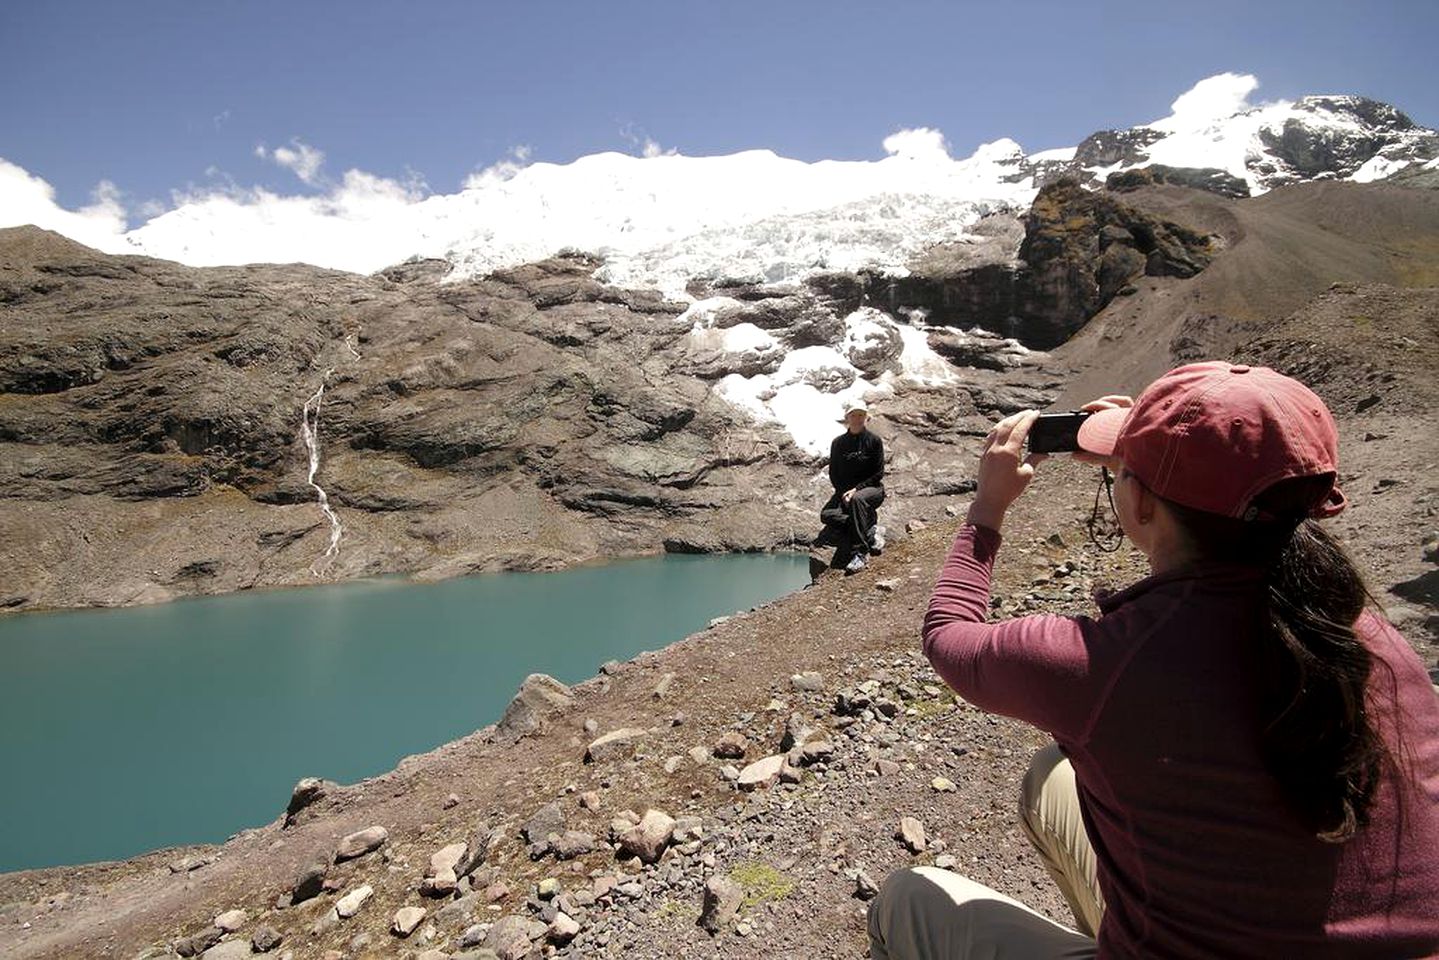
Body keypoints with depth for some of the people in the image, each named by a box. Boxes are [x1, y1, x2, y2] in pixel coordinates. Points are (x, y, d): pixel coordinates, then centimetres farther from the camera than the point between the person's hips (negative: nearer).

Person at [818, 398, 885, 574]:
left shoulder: (874, 441, -2)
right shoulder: (838, 443, 5)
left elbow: (879, 473, -5)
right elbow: (833, 474, 7)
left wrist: (856, 489, -16)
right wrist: (844, 492, -11)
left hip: (871, 488, -3)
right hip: (844, 490, 3)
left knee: (857, 499, -39)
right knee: (827, 515, -26)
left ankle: (859, 553, -34)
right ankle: (869, 536, -11)